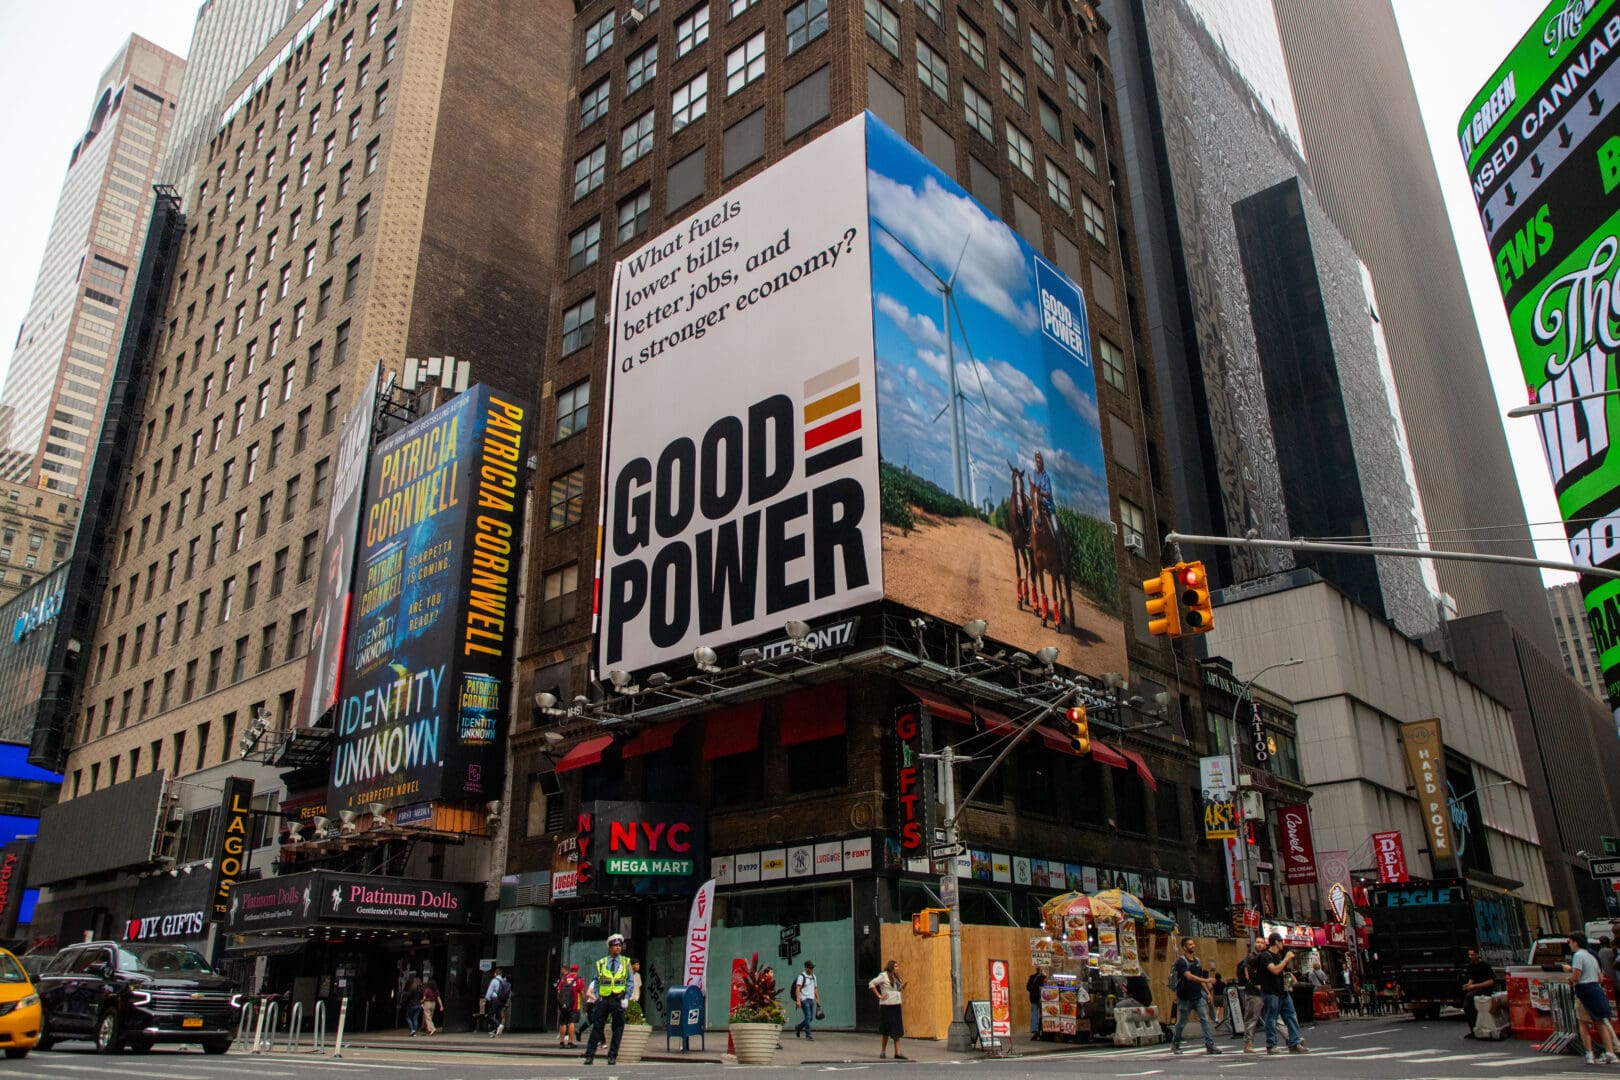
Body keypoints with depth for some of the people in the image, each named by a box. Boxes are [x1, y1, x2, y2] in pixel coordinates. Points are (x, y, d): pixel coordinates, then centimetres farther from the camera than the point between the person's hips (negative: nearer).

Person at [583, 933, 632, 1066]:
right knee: (597, 1027, -3)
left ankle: (612, 1056, 10)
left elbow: (630, 982, 7)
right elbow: (597, 982, 11)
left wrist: (626, 998, -3)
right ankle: (589, 1056, 2)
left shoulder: (625, 963, 8)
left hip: (618, 1000, 0)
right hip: (603, 999, 0)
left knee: (617, 1028, 2)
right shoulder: (601, 963, 7)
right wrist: (597, 997, 1)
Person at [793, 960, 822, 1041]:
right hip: (804, 999, -7)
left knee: (811, 1018, 8)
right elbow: (797, 989, -17)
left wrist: (818, 999, 16)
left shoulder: (813, 976, 15)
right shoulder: (801, 976, -8)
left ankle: (798, 1028, 29)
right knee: (808, 1017, -12)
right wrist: (798, 1000, -26)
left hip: (811, 1000, 7)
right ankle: (808, 1034, -5)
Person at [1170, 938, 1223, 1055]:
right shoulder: (1181, 961, -13)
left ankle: (1210, 1045, -7)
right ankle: (1175, 1044, 23)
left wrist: (1207, 992, 13)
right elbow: (1189, 976, -27)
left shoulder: (1197, 960, 12)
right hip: (1185, 998, -6)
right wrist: (1206, 980, -30)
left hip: (1198, 996, 6)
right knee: (1182, 1022, 5)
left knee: (1205, 1019, -6)